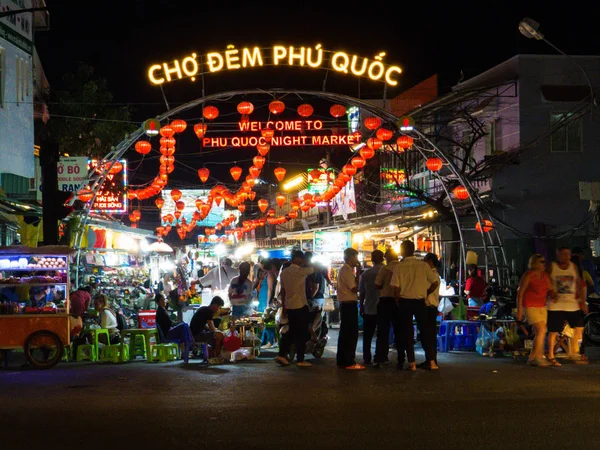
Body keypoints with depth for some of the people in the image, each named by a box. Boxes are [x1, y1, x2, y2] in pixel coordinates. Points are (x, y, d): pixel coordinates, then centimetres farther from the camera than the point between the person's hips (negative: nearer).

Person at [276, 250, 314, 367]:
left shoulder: (284, 272, 8)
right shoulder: (300, 271, -15)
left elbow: (282, 290, 11)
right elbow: (312, 269, -3)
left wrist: (283, 305, 17)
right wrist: (304, 263, 13)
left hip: (289, 306, 7)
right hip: (301, 306, -7)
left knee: (291, 331, 16)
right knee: (302, 333, 1)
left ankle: (282, 354, 8)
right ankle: (300, 360, 3)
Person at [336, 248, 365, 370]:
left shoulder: (344, 270, 18)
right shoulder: (347, 270, -14)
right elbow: (355, 288, -18)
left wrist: (357, 273, 9)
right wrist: (358, 272, -13)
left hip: (345, 304, 11)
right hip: (349, 304, -11)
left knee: (344, 333, 14)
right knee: (352, 333, -9)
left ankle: (341, 360, 20)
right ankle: (350, 362, -9)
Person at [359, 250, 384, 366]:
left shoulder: (365, 274, -2)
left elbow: (361, 293, 3)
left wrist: (361, 307, 15)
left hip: (368, 310, 1)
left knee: (367, 336, 10)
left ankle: (367, 359, 8)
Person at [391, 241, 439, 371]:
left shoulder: (399, 267, -6)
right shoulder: (423, 265, -2)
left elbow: (396, 288, -9)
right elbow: (435, 282, -2)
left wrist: (398, 302, 8)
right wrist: (426, 293, 12)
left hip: (405, 302, -1)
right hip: (420, 302, 1)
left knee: (407, 332, 7)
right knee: (424, 331, 10)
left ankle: (412, 363, 7)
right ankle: (431, 362, 5)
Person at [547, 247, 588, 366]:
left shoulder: (573, 267, 7)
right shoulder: (552, 267, -3)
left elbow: (578, 284, 9)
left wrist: (582, 301, 6)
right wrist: (552, 293, -16)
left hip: (572, 304, 4)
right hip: (556, 304, -4)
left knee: (579, 327, 5)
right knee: (553, 331, -3)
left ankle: (574, 353, 22)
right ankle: (551, 356, 9)